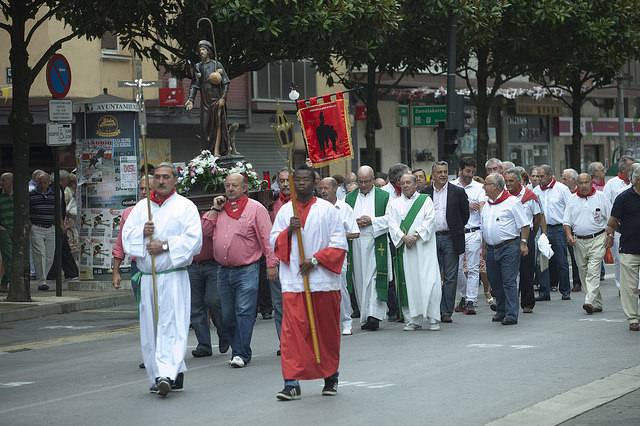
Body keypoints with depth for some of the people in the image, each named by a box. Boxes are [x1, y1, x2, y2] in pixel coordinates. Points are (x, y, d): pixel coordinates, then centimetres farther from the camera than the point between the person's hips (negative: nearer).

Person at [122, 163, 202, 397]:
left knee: (171, 324, -13)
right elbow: (127, 235, 8)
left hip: (174, 276, -5)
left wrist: (165, 245, -15)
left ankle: (167, 374, -22)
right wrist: (142, 233, -11)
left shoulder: (185, 207, 2)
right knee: (150, 327, 5)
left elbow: (193, 240, -8)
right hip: (147, 278, 5)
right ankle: (157, 376, 13)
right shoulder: (141, 207, 15)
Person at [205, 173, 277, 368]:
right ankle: (238, 350, 22)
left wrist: (271, 264, -9)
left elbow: (267, 238, -4)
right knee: (227, 315, 11)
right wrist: (215, 210, 4)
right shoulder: (220, 209, 15)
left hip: (247, 270, -6)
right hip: (223, 270, 6)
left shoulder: (256, 208, -1)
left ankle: (241, 354, -10)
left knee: (244, 312, -10)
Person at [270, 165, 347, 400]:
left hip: (323, 279, -1)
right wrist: (288, 230, -11)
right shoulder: (285, 211, 11)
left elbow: (339, 244, -2)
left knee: (327, 331, 7)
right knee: (292, 331, -7)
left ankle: (331, 376, 23)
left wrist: (315, 260, -12)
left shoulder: (328, 209, 3)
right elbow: (274, 242, 8)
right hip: (293, 281, 1)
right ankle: (292, 383, -9)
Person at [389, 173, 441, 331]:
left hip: (423, 246, -2)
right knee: (409, 283, -1)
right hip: (404, 247, 2)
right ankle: (413, 319, 4)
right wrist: (404, 237, -13)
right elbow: (392, 224, 3)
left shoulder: (426, 200, 9)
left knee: (429, 282, -8)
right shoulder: (395, 203, 14)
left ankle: (433, 319, -2)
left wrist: (416, 236, -14)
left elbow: (429, 220, -3)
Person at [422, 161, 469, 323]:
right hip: (432, 238, 2)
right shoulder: (425, 193, 6)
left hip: (450, 238, -2)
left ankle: (447, 311, 2)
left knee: (450, 277, -1)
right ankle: (439, 310, 10)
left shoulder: (458, 192, 1)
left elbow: (465, 214, 7)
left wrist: (457, 230, 8)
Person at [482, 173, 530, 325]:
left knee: (509, 281, -9)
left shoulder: (512, 201, -7)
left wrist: (523, 243, -13)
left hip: (509, 246, -7)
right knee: (495, 282, 11)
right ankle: (501, 311, 24)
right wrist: (484, 246, 16)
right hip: (491, 248, 7)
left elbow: (524, 224, -7)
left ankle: (511, 314, -10)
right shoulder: (486, 204, 14)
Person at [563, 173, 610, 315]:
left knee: (593, 271, -14)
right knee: (583, 272, 7)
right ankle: (597, 303, 16)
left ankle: (590, 302, -22)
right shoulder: (572, 200, 9)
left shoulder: (600, 197, 1)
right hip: (579, 241, 4)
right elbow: (566, 222, 9)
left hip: (597, 239, -4)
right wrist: (569, 236, -7)